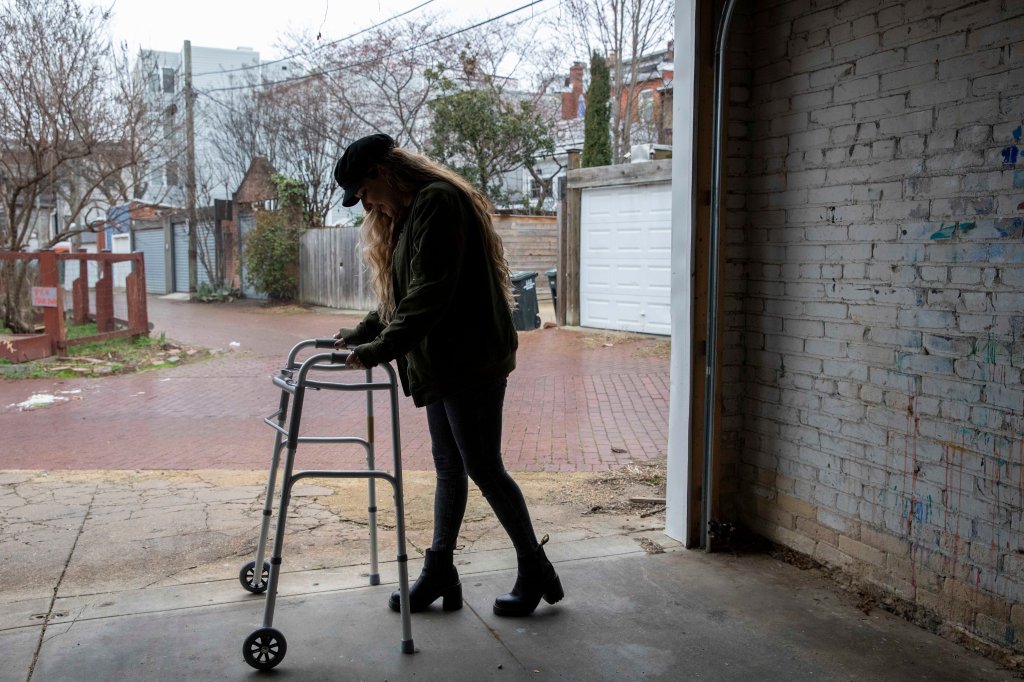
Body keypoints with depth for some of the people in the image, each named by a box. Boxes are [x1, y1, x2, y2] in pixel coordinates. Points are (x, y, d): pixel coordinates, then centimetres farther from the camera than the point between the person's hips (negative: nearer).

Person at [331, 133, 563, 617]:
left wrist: (381, 348, -24)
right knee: (449, 468, 13)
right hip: (440, 364, 10)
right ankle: (439, 572, 22)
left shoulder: (438, 203, -14)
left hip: (470, 361, -10)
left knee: (483, 468, -3)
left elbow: (430, 293, -23)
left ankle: (535, 572, 10)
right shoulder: (408, 214, 18)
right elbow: (402, 294, 23)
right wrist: (361, 334, 12)